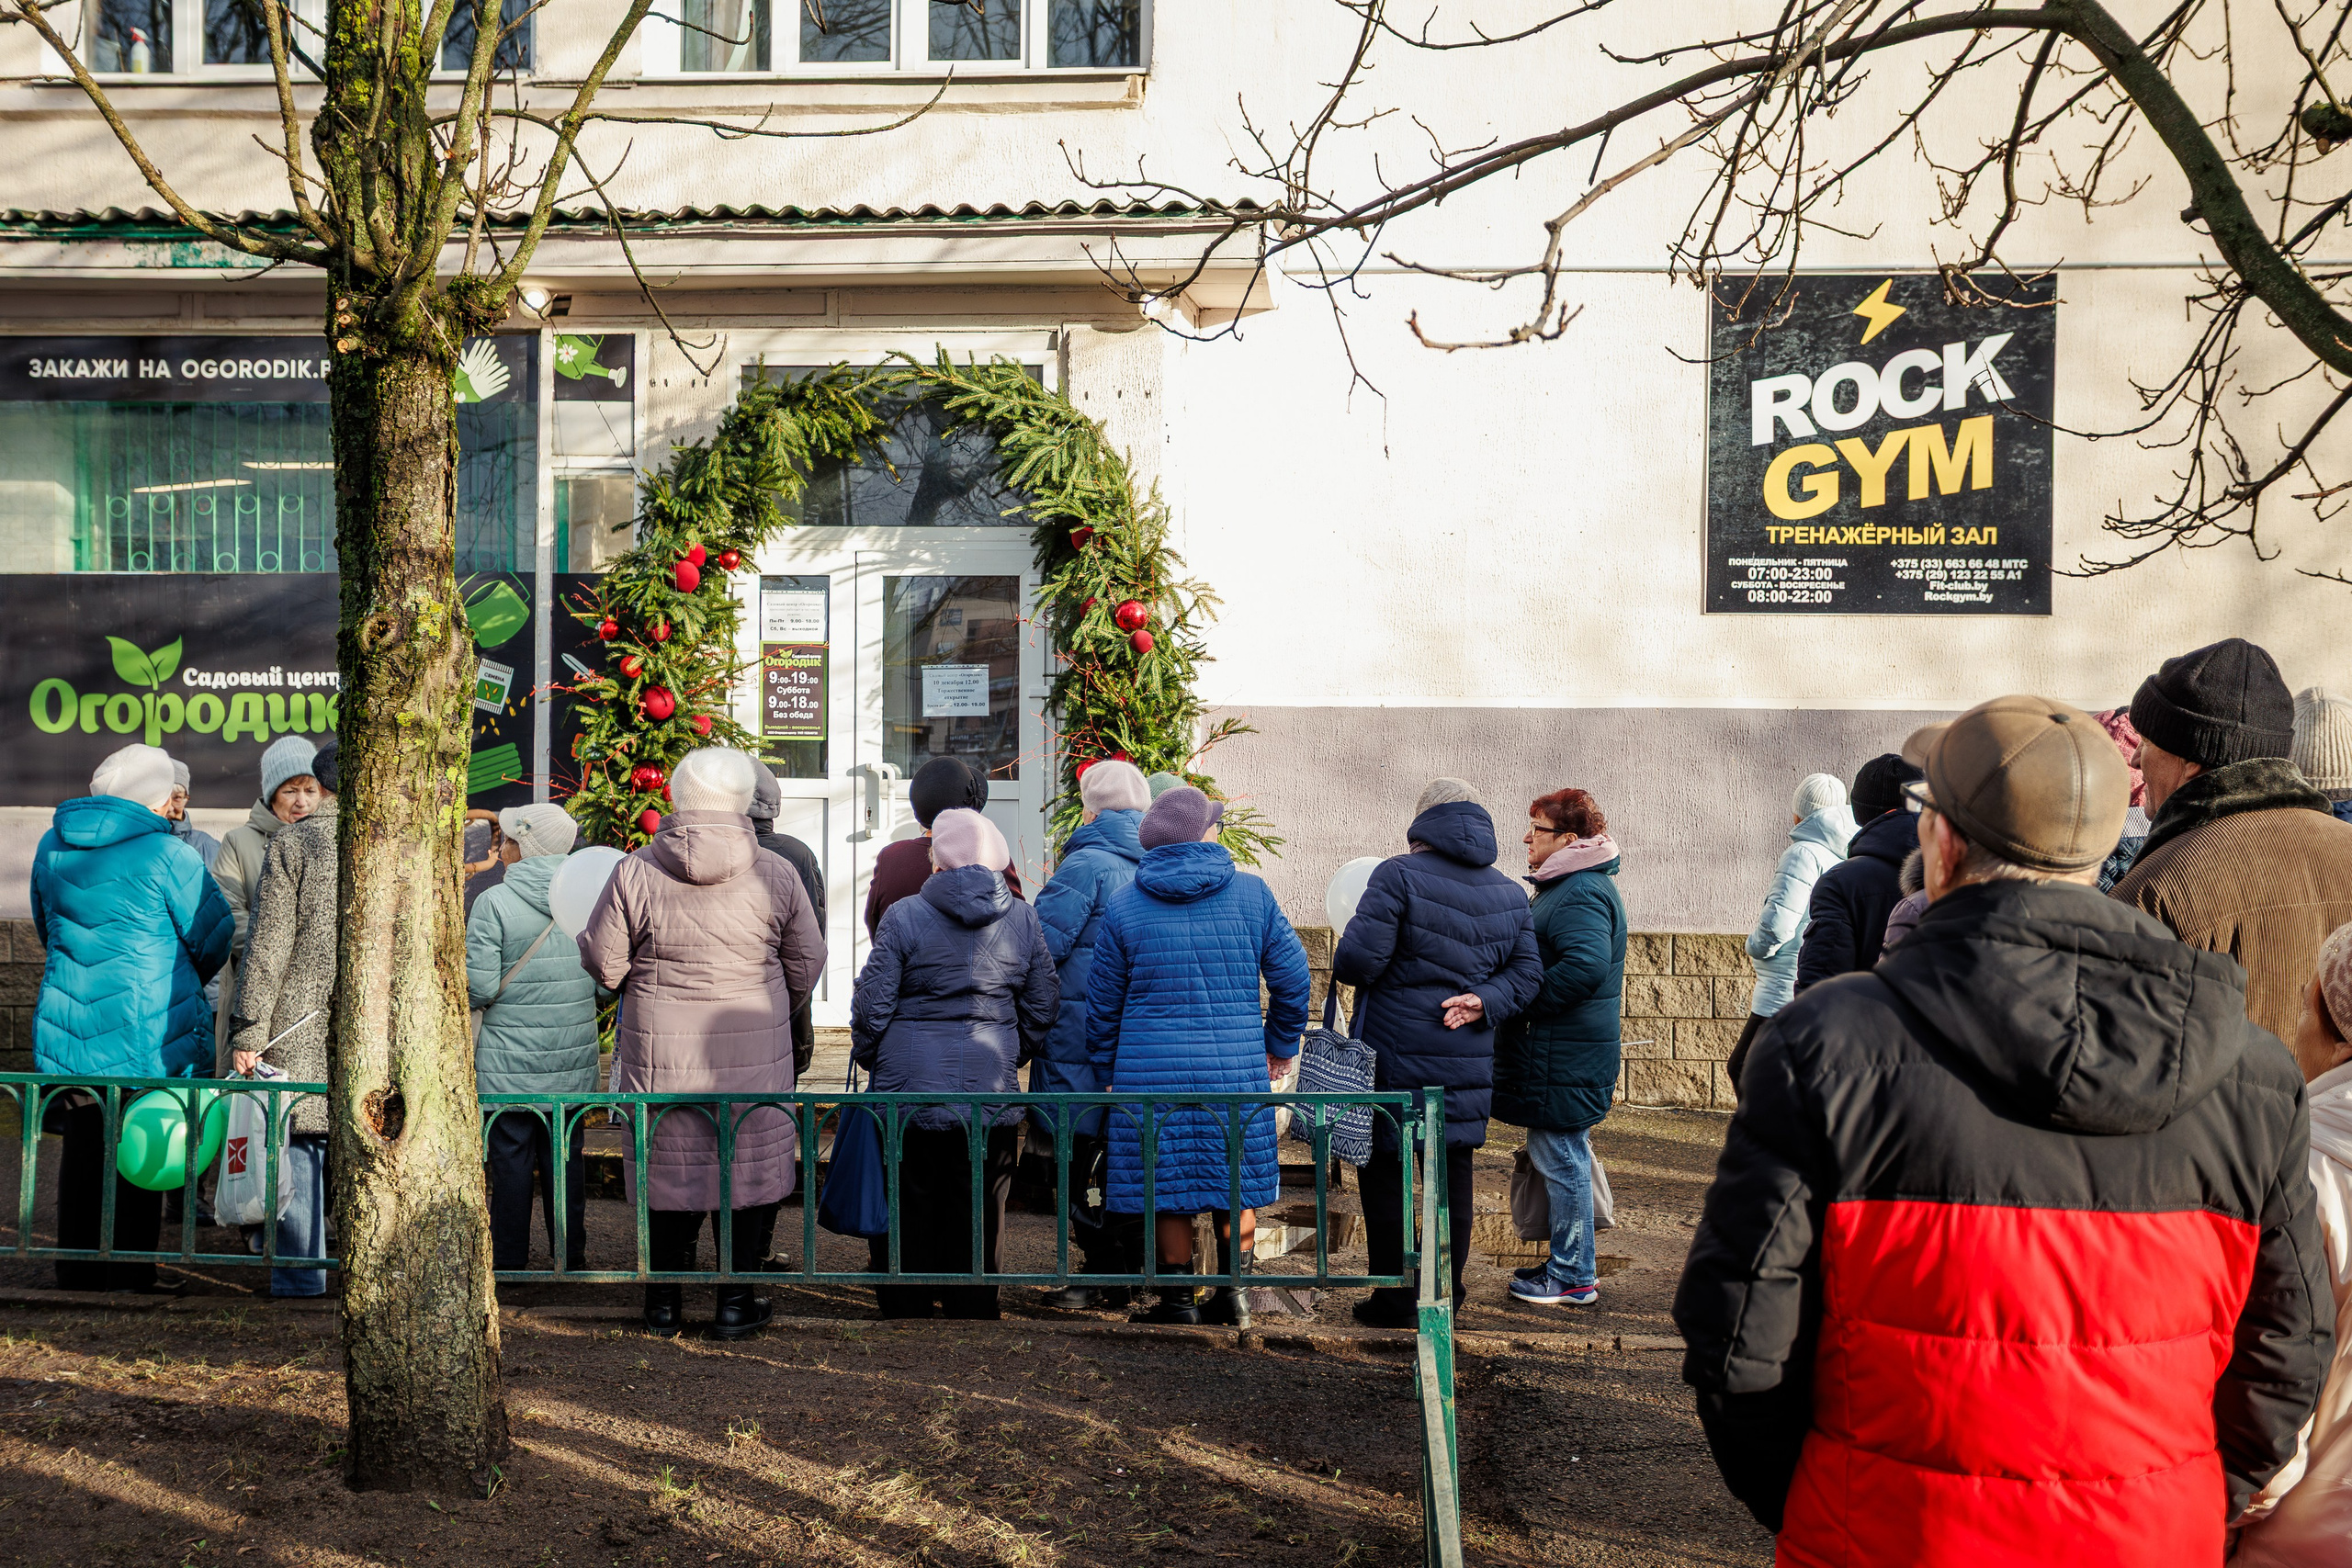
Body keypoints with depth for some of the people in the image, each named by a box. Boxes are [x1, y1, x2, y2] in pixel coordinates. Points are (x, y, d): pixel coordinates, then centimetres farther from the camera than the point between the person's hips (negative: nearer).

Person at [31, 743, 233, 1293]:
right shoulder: (168, 855, -14)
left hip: (66, 1029, 5)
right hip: (148, 1033, -5)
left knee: (82, 1150, 14)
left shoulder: (51, 847, 5)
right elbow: (212, 937, -4)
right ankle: (129, 1283, 9)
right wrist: (186, 980, 16)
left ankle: (77, 1280, 22)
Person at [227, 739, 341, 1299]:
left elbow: (266, 944, -6)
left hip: (300, 1023, -2)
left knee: (298, 1143, 5)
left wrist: (248, 1030, -5)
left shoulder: (291, 844, -3)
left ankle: (300, 1273, 8)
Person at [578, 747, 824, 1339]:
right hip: (754, 1056, 0)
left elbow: (603, 963, -2)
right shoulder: (775, 875, -6)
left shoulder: (634, 872, -8)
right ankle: (737, 1300, 17)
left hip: (659, 1052, 1)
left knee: (665, 1168, 14)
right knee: (748, 1167, 12)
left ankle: (664, 1298, 24)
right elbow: (807, 965, 3)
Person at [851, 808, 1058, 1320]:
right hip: (993, 1095, 3)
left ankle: (905, 1311, 17)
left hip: (911, 1089, -2)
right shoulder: (1023, 919, 2)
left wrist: (867, 1057, 13)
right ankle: (973, 1314, 18)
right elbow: (1042, 1005, 9)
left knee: (906, 1219, 10)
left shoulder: (903, 917, -8)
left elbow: (872, 1005, -5)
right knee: (978, 1223, 11)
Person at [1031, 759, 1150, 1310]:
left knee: (1083, 1158, -1)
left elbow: (1043, 943, -16)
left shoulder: (1086, 865, -12)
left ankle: (1103, 1277, 1)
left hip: (1083, 1033, -7)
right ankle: (1133, 1265, 21)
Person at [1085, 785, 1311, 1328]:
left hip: (1150, 1068, -1)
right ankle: (1233, 1293, 17)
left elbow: (1102, 999, 6)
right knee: (1237, 1182, 14)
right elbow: (1292, 974, 5)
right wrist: (1281, 1043, 19)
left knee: (1166, 1187, 8)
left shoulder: (1123, 904, 0)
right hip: (1238, 1070, 1)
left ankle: (1177, 1299, 13)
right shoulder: (1251, 893, 0)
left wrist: (1105, 1068, 19)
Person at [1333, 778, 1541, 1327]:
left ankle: (1394, 1300, 8)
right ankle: (1445, 1295, 20)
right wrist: (1486, 1001, -4)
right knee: (1454, 1171, 14)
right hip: (1469, 1061, 6)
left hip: (1396, 1055, -5)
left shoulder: (1398, 876, -11)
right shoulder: (1509, 893, 10)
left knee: (1385, 1172, 5)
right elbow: (1527, 972, 8)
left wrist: (1344, 957, 5)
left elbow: (1358, 960, -17)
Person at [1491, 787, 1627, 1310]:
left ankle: (1573, 1278, 6)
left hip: (1564, 1060, -11)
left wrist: (1517, 1001, -23)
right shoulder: (1570, 887, 17)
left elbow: (1586, 967, -32)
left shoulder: (1582, 894, -18)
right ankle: (1569, 1262, 28)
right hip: (1557, 1050, 11)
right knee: (1559, 1159, 18)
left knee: (1561, 1160, -3)